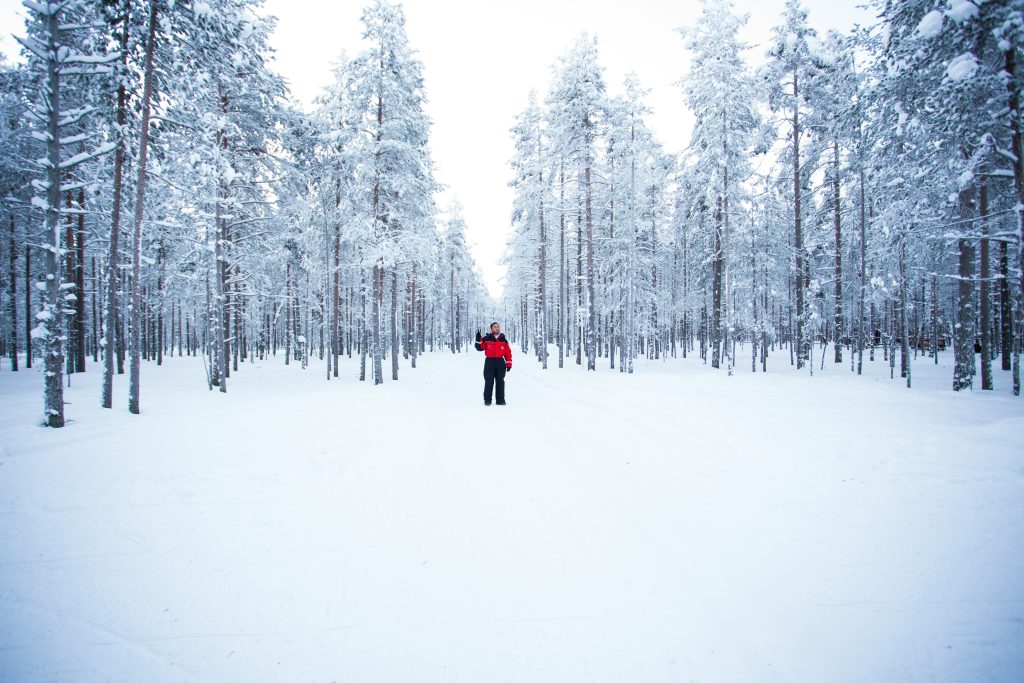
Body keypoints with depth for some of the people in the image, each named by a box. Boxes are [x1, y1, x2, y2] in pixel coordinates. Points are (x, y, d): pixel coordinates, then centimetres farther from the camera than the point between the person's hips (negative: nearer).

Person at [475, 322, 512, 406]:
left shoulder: (504, 340, 9)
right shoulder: (486, 339, 3)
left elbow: (508, 353, 8)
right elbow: (480, 348, -1)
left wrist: (509, 364, 2)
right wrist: (478, 339, -14)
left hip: (500, 363, 2)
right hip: (489, 362, -2)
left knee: (500, 381, 5)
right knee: (489, 381, -1)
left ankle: (500, 400, 11)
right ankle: (487, 400, 5)